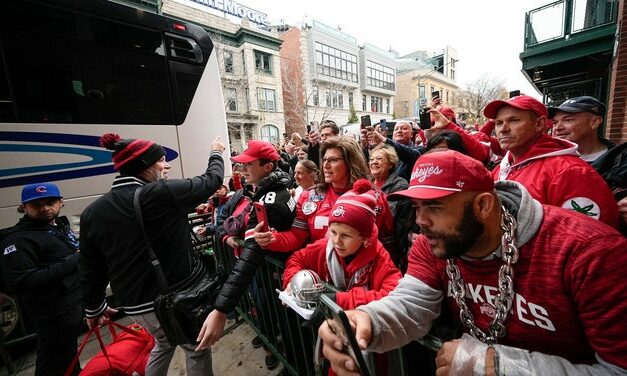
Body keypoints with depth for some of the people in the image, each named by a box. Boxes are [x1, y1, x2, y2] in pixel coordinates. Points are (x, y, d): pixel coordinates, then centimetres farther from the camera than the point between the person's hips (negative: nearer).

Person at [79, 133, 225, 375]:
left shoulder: (93, 212, -2)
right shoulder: (163, 193, -22)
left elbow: (90, 268, 5)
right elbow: (211, 180, -10)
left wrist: (93, 308, 20)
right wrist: (216, 153, 10)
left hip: (133, 305, 7)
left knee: (164, 342, 33)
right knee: (197, 348, 17)